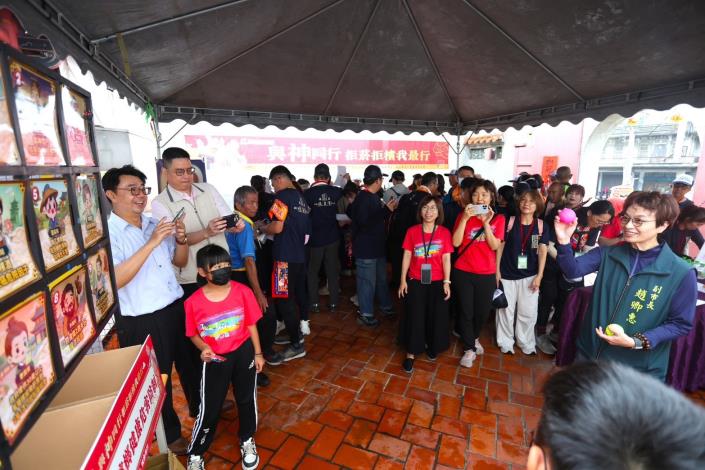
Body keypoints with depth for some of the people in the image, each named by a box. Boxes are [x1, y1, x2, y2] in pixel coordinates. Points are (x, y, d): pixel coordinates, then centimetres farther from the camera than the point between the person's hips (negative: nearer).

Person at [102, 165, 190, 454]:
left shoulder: (155, 224, 4)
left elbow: (180, 262, 11)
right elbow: (115, 280, -25)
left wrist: (181, 240, -9)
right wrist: (151, 243, -29)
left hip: (176, 309, 6)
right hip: (141, 322, -5)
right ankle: (170, 434, 39)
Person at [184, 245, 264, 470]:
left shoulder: (243, 291, -15)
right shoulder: (193, 302, -16)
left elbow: (251, 324, -4)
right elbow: (194, 334, -1)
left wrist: (258, 353, 1)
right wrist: (203, 348, -21)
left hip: (243, 353, 1)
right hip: (214, 359, -1)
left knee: (246, 400, 19)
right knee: (209, 408, 11)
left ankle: (247, 441, 46)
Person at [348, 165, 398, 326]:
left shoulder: (373, 197, 9)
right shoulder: (362, 198, -19)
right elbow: (365, 223, -28)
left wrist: (388, 209, 14)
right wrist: (386, 210, -26)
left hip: (377, 246, 10)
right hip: (365, 248, -9)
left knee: (381, 278, 21)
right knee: (367, 281, 2)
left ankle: (386, 306, 37)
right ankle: (365, 314, 17)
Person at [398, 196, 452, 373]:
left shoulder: (445, 232, -4)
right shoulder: (412, 231, -4)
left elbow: (446, 258, -2)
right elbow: (407, 256, -1)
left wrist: (447, 282, -6)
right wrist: (403, 280, -2)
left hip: (437, 282, 1)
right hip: (415, 281, 0)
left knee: (436, 316, 14)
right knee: (414, 316, 6)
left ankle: (432, 347, 38)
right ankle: (411, 353, 19)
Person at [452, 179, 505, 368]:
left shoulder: (498, 218, 0)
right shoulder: (463, 215, -1)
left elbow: (494, 245, -12)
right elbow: (456, 242, -13)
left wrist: (486, 222, -20)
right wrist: (465, 218, -20)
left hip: (487, 274, 1)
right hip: (463, 272, -1)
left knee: (482, 311, 13)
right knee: (466, 311, 6)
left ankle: (474, 338, 43)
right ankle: (469, 349, 24)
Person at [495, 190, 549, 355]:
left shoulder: (541, 225, 0)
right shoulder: (510, 222, -5)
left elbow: (542, 251, 0)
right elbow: (500, 246, -2)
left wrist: (539, 276, -4)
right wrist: (497, 270, -4)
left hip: (530, 275, 1)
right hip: (507, 274, -1)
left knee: (528, 312, 9)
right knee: (505, 310, 8)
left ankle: (526, 343, 29)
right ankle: (506, 343, 24)